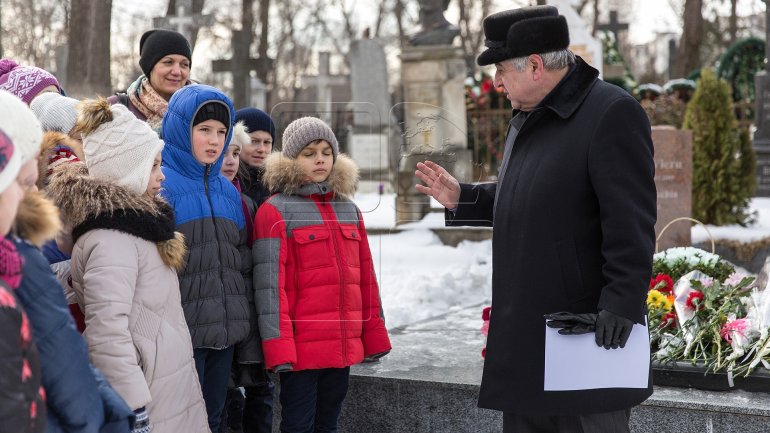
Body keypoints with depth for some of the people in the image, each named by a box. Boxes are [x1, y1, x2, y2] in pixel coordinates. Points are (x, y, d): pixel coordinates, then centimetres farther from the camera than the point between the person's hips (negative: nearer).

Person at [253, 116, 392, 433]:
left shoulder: (348, 209, 13)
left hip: (345, 345, 6)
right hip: (301, 346, -5)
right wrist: (279, 348, -16)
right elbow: (270, 283, -11)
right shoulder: (276, 211, -6)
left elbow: (366, 278, 15)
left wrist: (374, 335, 12)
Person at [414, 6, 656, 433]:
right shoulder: (527, 118, 15)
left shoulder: (611, 113, -15)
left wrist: (621, 304, -23)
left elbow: (630, 221, -20)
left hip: (586, 331, -9)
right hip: (527, 326, 9)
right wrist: (462, 199, 14)